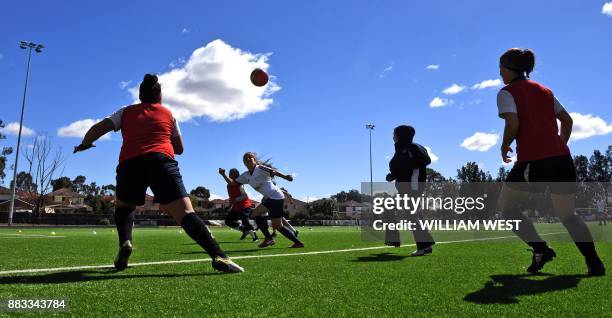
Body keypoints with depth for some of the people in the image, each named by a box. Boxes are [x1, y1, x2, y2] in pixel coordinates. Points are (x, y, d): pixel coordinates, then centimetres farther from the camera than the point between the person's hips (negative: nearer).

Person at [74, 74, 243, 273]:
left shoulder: (126, 112, 24)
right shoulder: (168, 114, 24)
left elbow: (97, 129, 18)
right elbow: (179, 149, 27)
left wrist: (84, 144, 37)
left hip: (130, 163, 2)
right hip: (161, 161, -1)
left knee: (123, 206, 30)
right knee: (185, 212, -13)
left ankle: (125, 243, 5)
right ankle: (218, 256, -30)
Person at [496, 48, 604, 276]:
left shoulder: (507, 92, 1)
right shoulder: (544, 91, 21)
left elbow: (513, 124, -14)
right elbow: (567, 120, 21)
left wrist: (504, 147, 2)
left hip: (533, 161, -7)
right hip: (562, 158, 7)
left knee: (507, 205, 12)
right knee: (568, 215, 16)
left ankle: (540, 249, 0)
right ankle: (594, 263, 4)